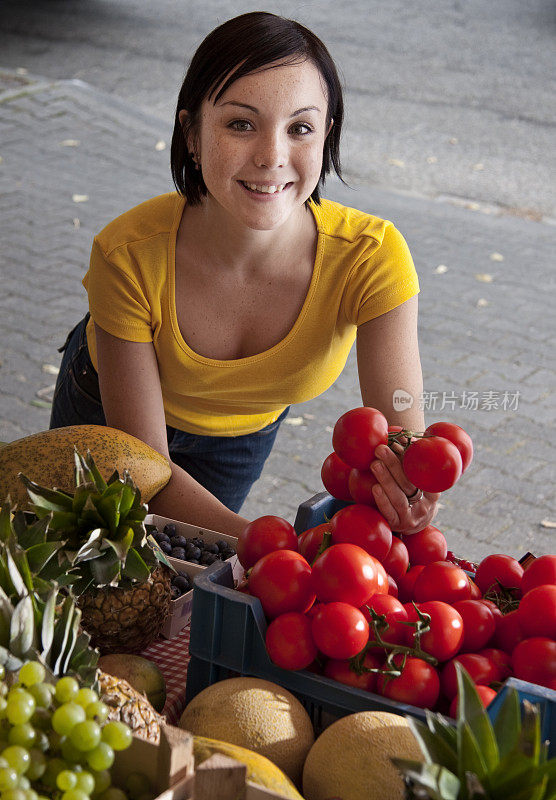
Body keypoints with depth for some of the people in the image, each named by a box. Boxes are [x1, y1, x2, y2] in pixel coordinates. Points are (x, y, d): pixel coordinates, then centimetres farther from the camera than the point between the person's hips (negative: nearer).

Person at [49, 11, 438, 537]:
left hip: (242, 433, 1)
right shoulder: (129, 256, -39)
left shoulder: (370, 258, -37)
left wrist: (410, 484, -62)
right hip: (104, 409, -1)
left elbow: (402, 442, -37)